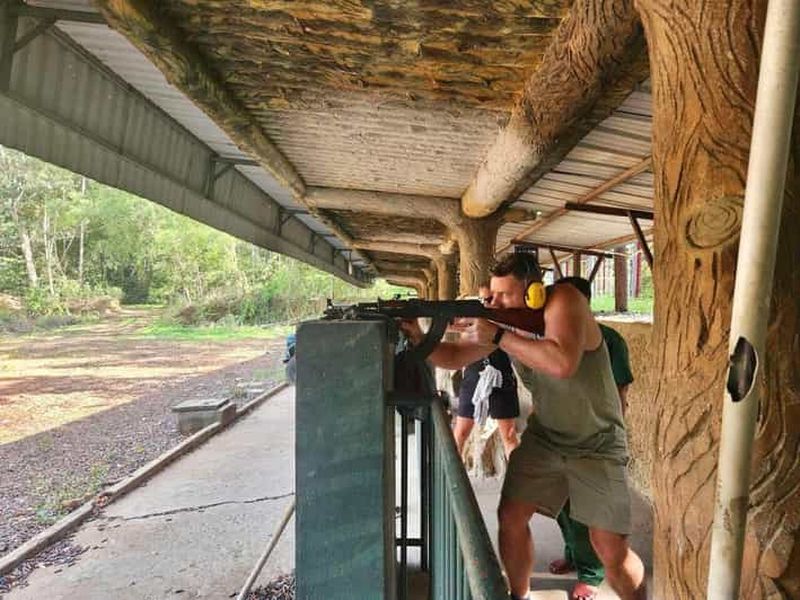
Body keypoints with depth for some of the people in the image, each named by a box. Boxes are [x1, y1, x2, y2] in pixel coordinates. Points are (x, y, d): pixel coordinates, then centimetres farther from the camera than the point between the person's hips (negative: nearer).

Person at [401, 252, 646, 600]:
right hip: (544, 437, 5)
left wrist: (498, 337, -37)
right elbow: (454, 357, -2)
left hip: (597, 445, -5)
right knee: (510, 516, -1)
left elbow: (563, 363, -42)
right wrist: (418, 337, -20)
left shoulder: (563, 301, -25)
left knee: (612, 553, -3)